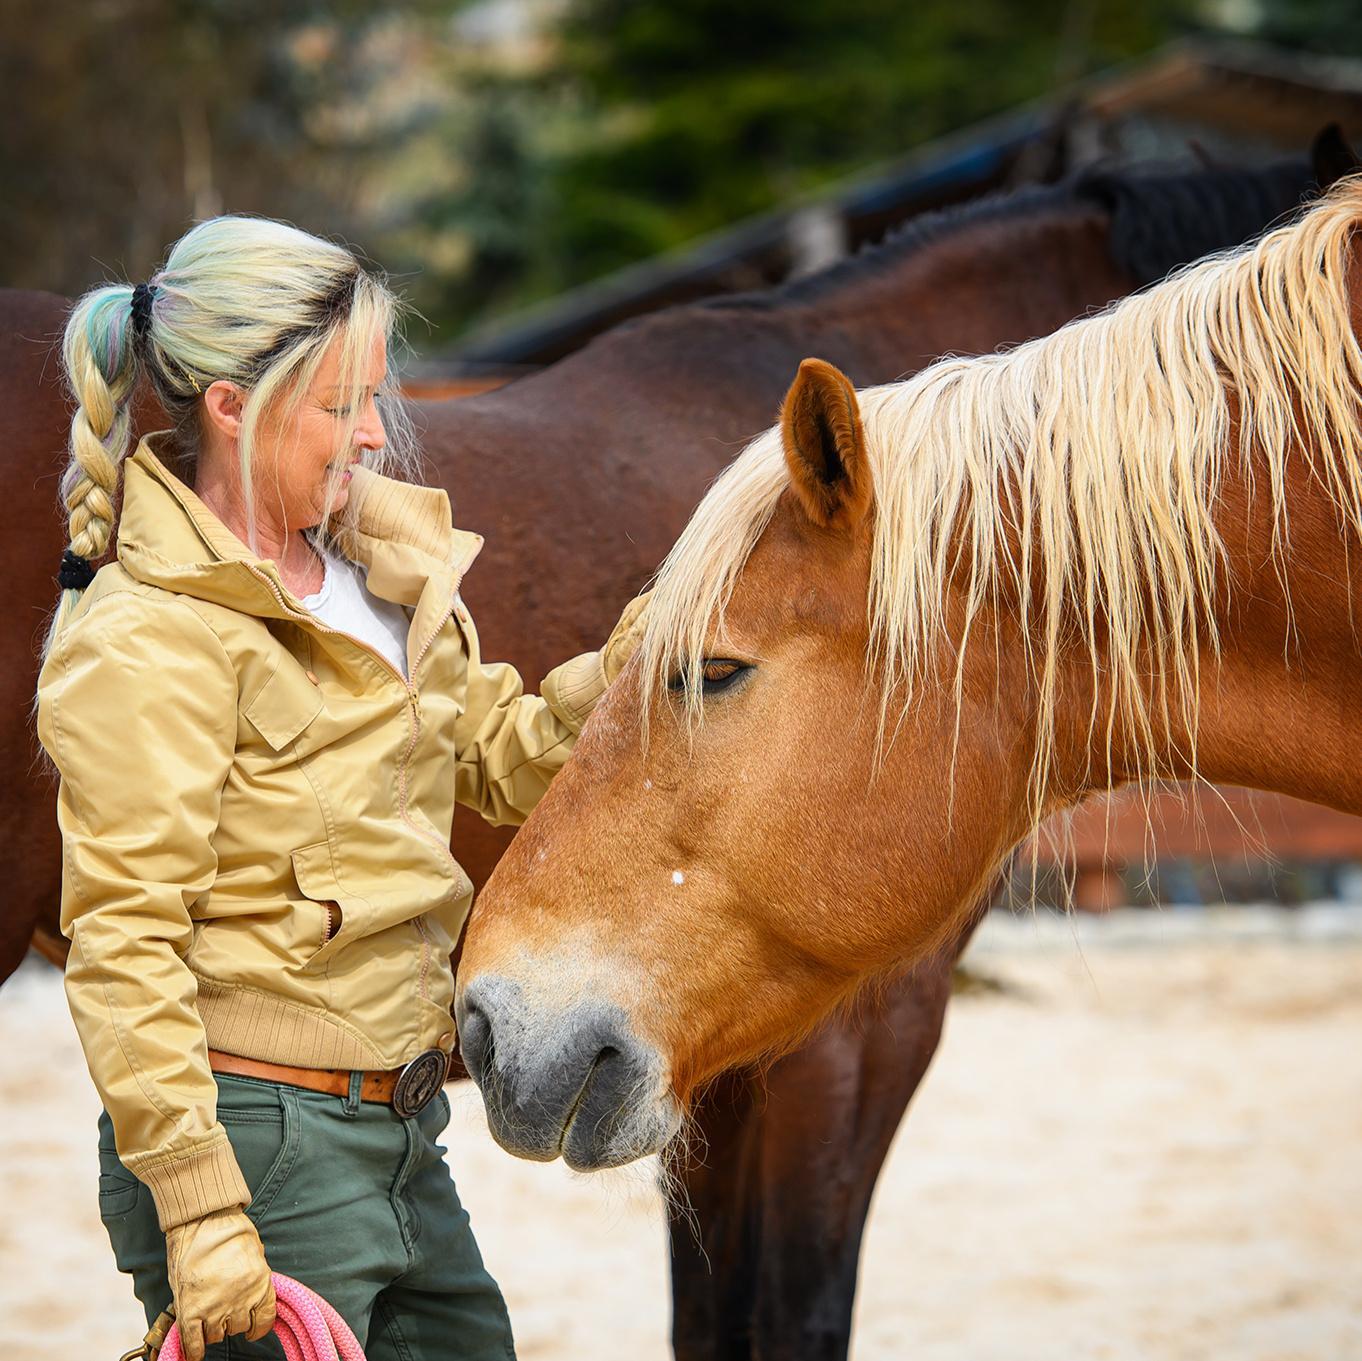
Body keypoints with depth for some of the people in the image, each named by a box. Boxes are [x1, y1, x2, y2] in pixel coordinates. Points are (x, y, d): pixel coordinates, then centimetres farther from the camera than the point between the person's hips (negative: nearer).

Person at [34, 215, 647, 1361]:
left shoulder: (383, 567, 10)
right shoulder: (151, 636, -16)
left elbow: (497, 762, 21)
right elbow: (126, 941, -19)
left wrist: (613, 681, 0)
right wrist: (200, 1211, -23)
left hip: (400, 1137, 9)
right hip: (263, 1141, -9)